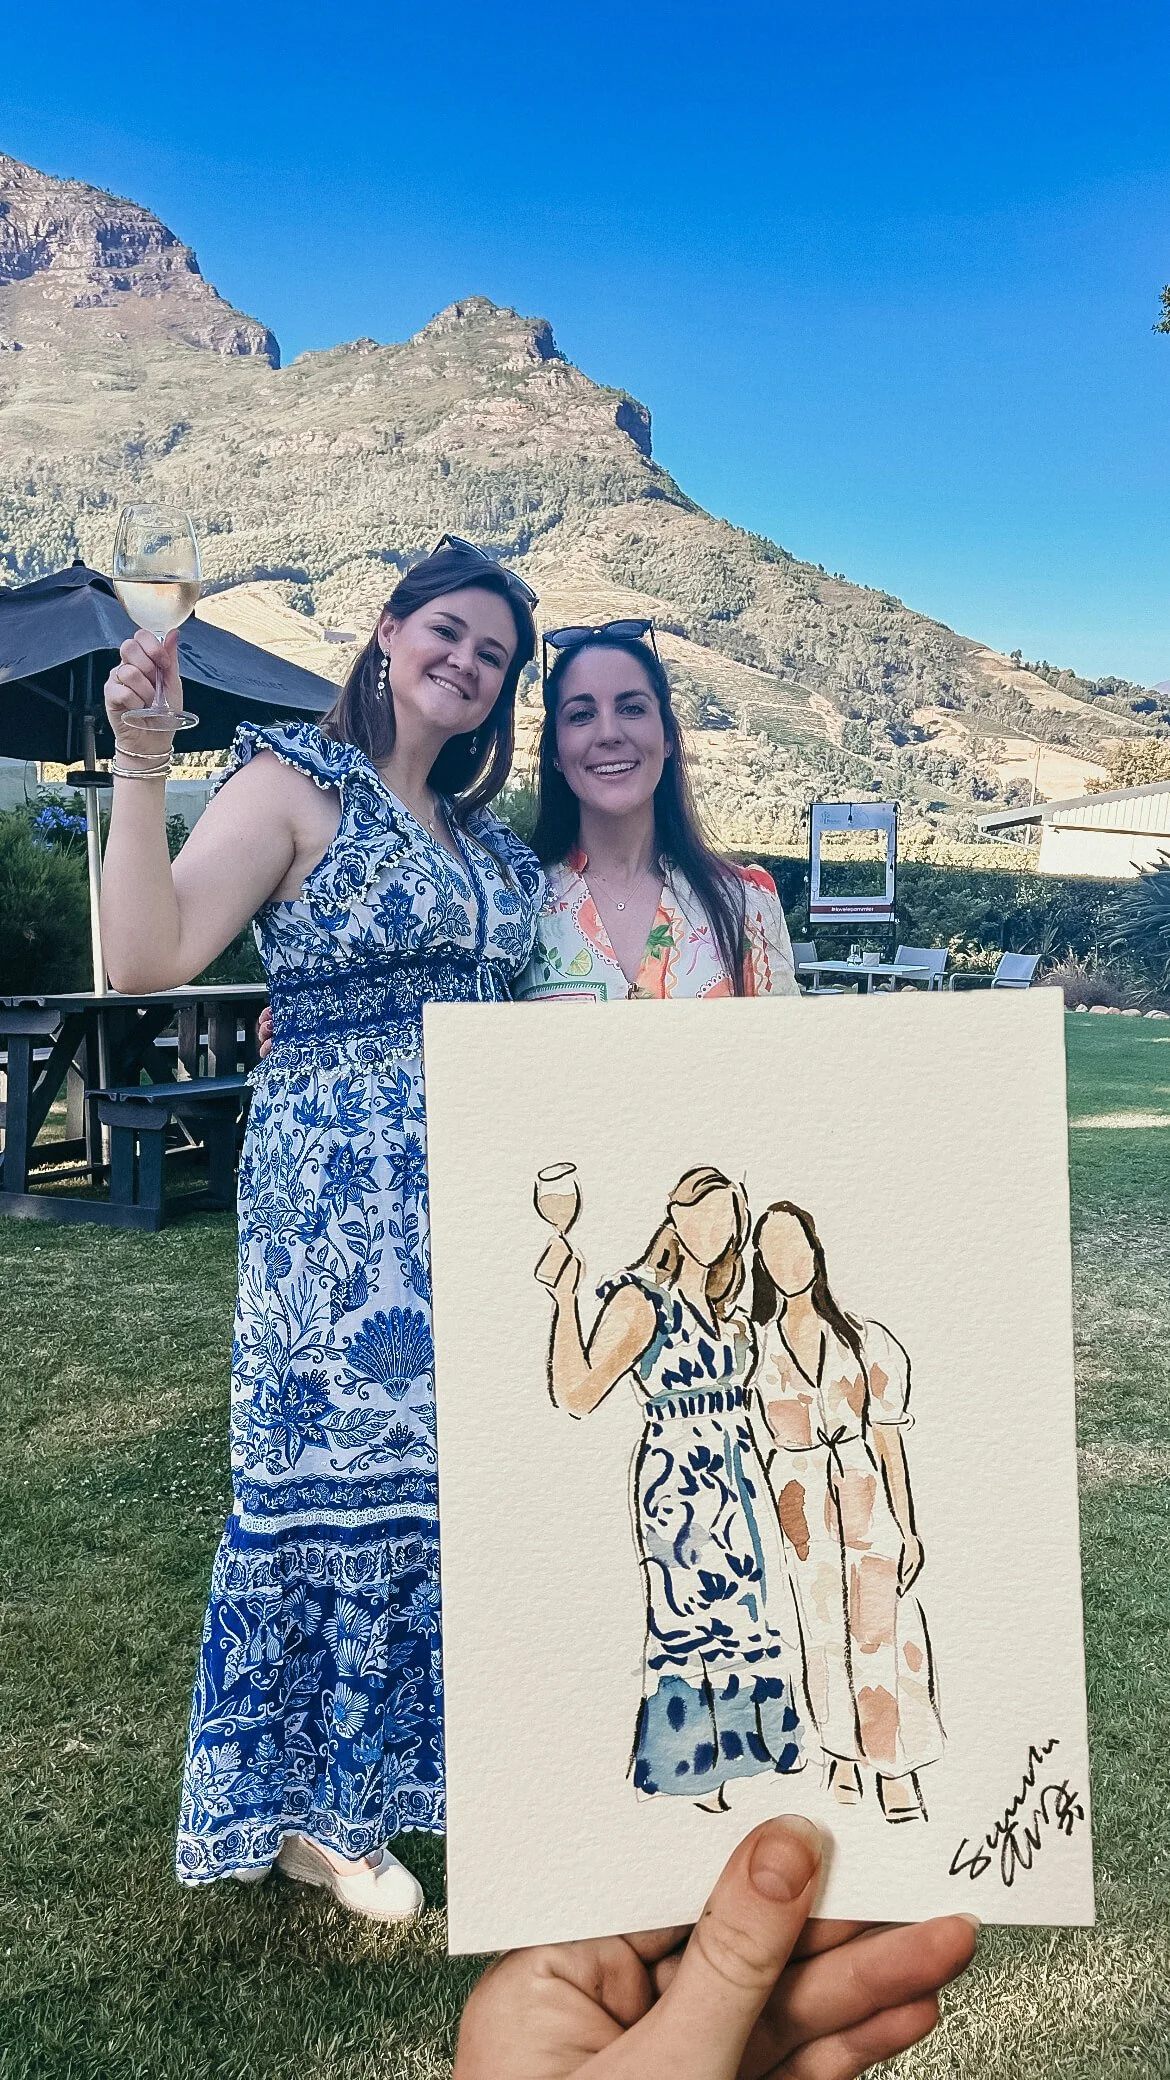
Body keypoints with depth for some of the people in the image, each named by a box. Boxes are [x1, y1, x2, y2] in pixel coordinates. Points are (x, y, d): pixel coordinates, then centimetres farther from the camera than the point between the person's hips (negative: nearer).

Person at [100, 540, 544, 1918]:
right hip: (337, 1189, -7)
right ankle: (305, 1804, 23)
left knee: (460, 1462, 12)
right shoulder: (295, 786, -5)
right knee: (340, 1464, 2)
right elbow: (146, 957, -20)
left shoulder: (488, 832, 15)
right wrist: (137, 758, -25)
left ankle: (408, 1759, 33)